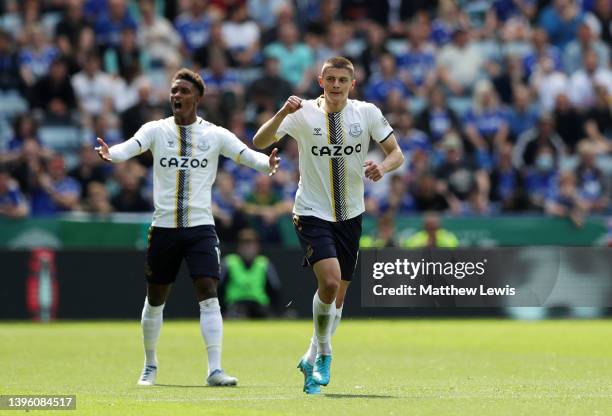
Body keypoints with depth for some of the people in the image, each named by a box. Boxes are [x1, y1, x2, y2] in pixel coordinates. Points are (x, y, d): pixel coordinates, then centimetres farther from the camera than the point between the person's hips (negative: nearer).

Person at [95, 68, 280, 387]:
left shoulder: (214, 134, 2)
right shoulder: (156, 130, 2)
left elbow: (246, 154, -10)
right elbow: (130, 147, -15)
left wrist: (266, 164, -33)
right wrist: (110, 153, -38)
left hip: (200, 226, -1)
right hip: (164, 226, 1)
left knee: (208, 295, -14)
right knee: (155, 298, 11)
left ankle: (215, 369, -16)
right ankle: (150, 366, 29)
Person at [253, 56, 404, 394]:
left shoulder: (367, 113, -3)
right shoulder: (303, 114, -9)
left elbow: (396, 153, 2)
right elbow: (259, 142, -17)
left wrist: (383, 167, -21)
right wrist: (282, 114, -33)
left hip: (350, 215, 4)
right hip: (312, 213, -4)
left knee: (337, 297, 9)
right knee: (330, 281, -24)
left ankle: (312, 359, 30)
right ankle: (324, 353, -2)